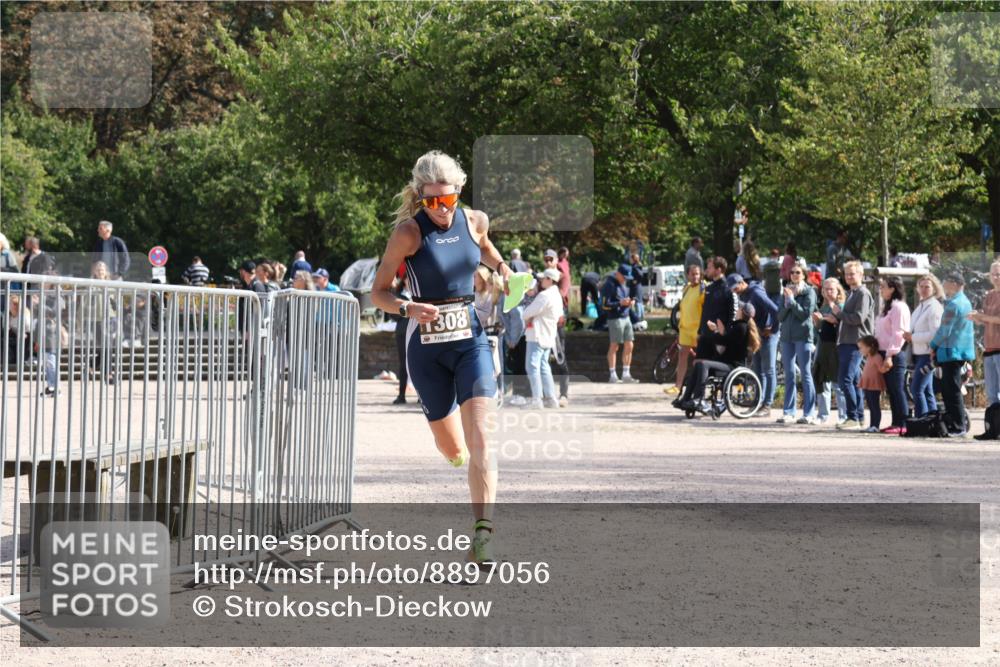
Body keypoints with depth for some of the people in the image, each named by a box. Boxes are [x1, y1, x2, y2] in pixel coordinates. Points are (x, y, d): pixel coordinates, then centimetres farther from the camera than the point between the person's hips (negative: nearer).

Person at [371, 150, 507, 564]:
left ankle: (483, 532, -22)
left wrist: (501, 267, 8)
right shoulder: (409, 231, -10)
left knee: (478, 439, -17)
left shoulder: (475, 221, 1)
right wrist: (408, 308, -24)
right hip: (427, 347, -2)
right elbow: (378, 293, -5)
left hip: (471, 340, 2)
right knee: (452, 450, 9)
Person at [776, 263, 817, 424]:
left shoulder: (809, 292, 1)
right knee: (789, 375, 5)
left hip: (803, 336, -5)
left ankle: (809, 414, -5)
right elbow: (780, 316, 10)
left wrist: (792, 301, -11)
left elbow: (805, 313, -10)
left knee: (805, 374, -5)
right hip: (787, 336, 5)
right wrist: (786, 303, -6)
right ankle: (789, 412, 7)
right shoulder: (786, 292, 15)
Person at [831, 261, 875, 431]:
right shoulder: (851, 294, 21)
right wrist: (837, 319, 9)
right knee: (854, 381, 11)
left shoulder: (863, 293, -9)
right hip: (847, 342, 10)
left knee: (845, 379, -15)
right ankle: (859, 419, 14)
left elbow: (858, 318, -18)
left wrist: (839, 313, -7)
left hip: (855, 342, -10)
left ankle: (853, 418, -14)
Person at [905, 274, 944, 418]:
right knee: (927, 390, 10)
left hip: (927, 353, -9)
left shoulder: (934, 307, -12)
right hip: (918, 353, 9)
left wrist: (913, 337, -16)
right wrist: (909, 335, 4)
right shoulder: (920, 306, 15)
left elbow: (934, 334, -19)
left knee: (917, 389, -12)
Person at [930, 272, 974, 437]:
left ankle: (958, 427, -6)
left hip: (951, 351, -10)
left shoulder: (953, 304, -16)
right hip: (962, 350, 10)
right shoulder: (965, 302, 15)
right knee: (947, 390, 15)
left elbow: (945, 331, -17)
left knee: (952, 391, -6)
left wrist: (934, 345, -2)